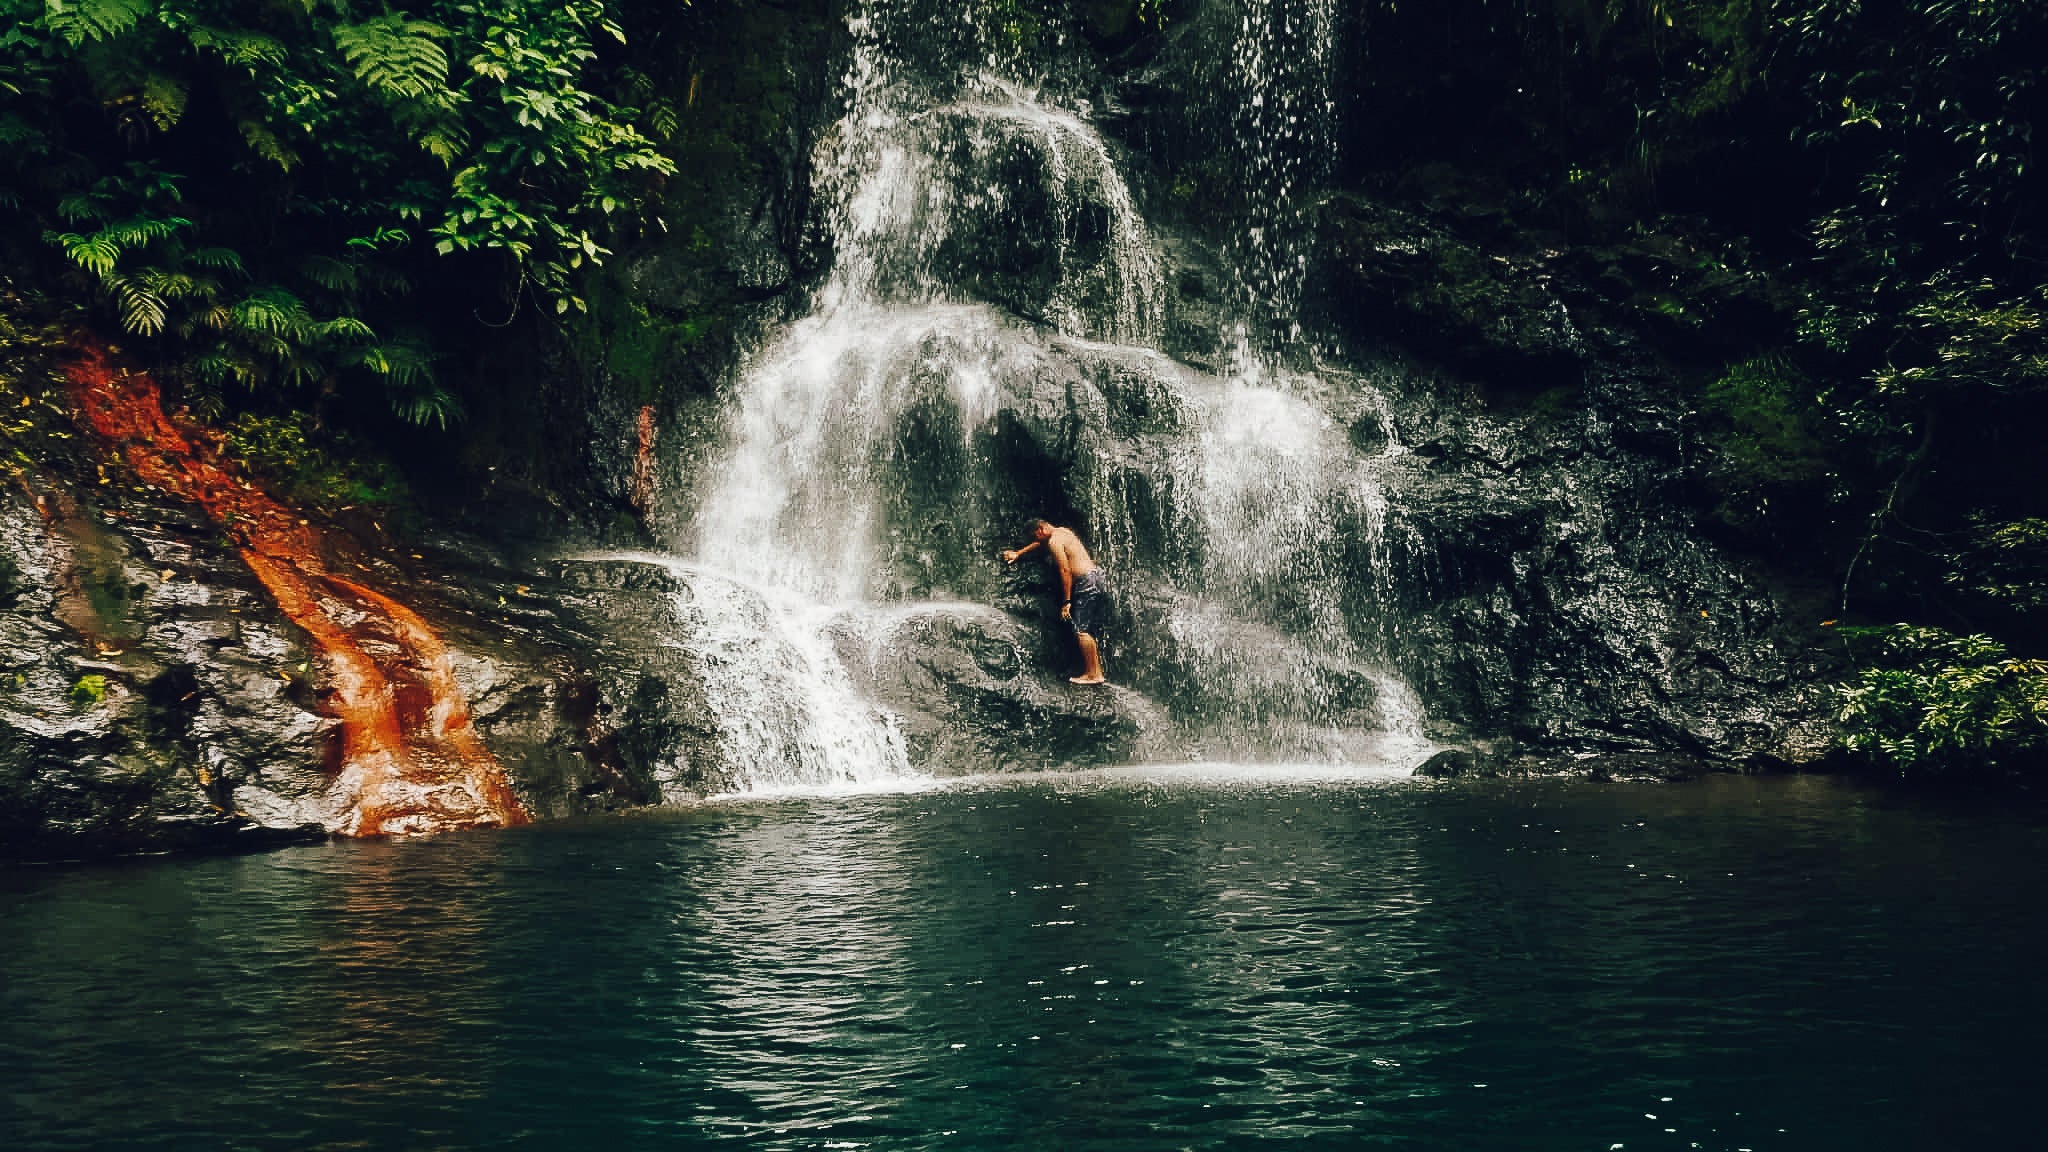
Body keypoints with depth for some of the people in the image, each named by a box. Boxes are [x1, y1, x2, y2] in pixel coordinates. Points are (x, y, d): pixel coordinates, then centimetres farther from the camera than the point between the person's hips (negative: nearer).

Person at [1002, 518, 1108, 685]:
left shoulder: (1054, 541, -9)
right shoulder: (1062, 532, 20)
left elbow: (1065, 571, -15)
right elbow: (1040, 543, 39)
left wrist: (1066, 601, -14)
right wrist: (1018, 553, 47)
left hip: (1087, 582, -10)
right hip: (1098, 578, 10)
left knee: (1081, 629, -9)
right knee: (1091, 630, 11)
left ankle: (1092, 674, -10)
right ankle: (1097, 671, 11)